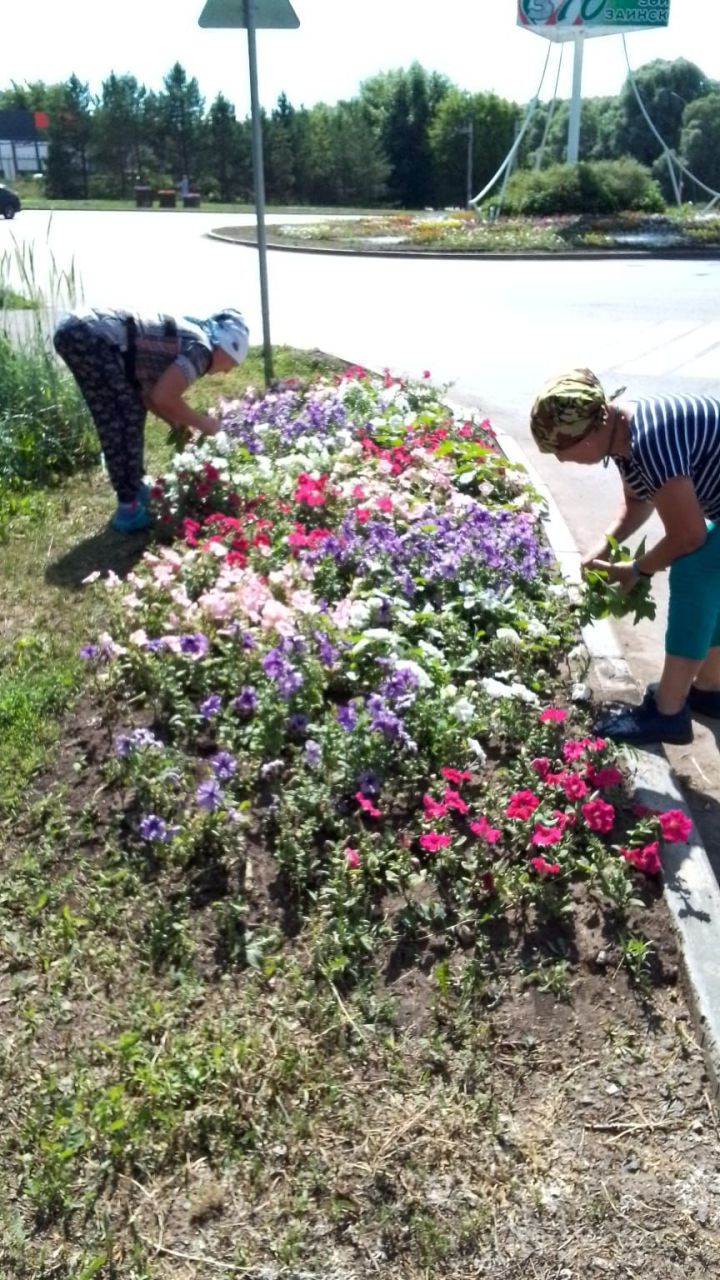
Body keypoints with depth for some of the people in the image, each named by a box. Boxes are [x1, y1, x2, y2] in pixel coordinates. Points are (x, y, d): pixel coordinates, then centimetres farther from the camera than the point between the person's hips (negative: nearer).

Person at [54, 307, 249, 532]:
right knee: (125, 419, -4)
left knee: (129, 413, 19)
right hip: (88, 336, -10)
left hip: (78, 330, 10)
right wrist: (201, 422, 1)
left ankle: (134, 488, 30)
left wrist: (175, 421, 20)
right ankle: (129, 507, 1)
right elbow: (163, 397, -14)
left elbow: (145, 391, 24)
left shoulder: (185, 336, 22)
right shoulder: (201, 348, -5)